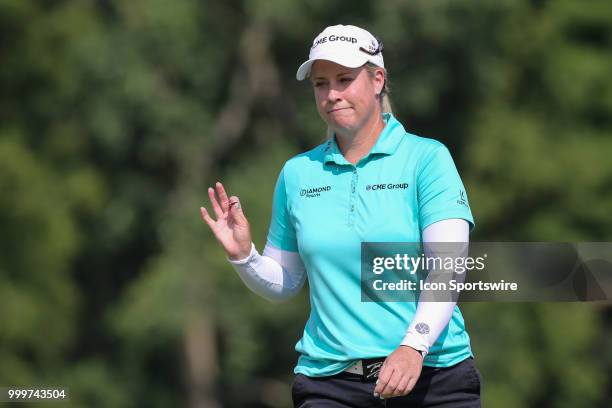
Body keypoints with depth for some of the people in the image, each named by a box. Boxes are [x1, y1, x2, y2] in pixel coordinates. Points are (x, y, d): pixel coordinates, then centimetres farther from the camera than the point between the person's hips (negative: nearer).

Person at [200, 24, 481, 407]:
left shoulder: (428, 158, -2)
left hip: (432, 375, -2)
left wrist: (414, 347, -27)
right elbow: (284, 285, 17)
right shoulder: (297, 173, 10)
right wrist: (243, 256, -3)